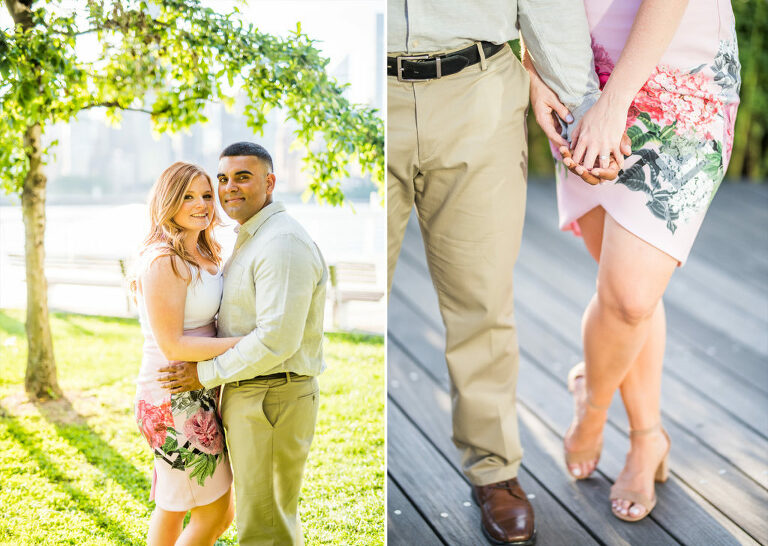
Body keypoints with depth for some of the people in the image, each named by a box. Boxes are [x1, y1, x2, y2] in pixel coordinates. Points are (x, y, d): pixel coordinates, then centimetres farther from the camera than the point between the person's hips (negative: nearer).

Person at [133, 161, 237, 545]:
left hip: (198, 395, 9)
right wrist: (245, 342, -19)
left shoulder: (201, 256, 11)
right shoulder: (164, 260, -18)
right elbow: (172, 345, -20)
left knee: (171, 510, 18)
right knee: (214, 514, 2)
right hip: (176, 402, -9)